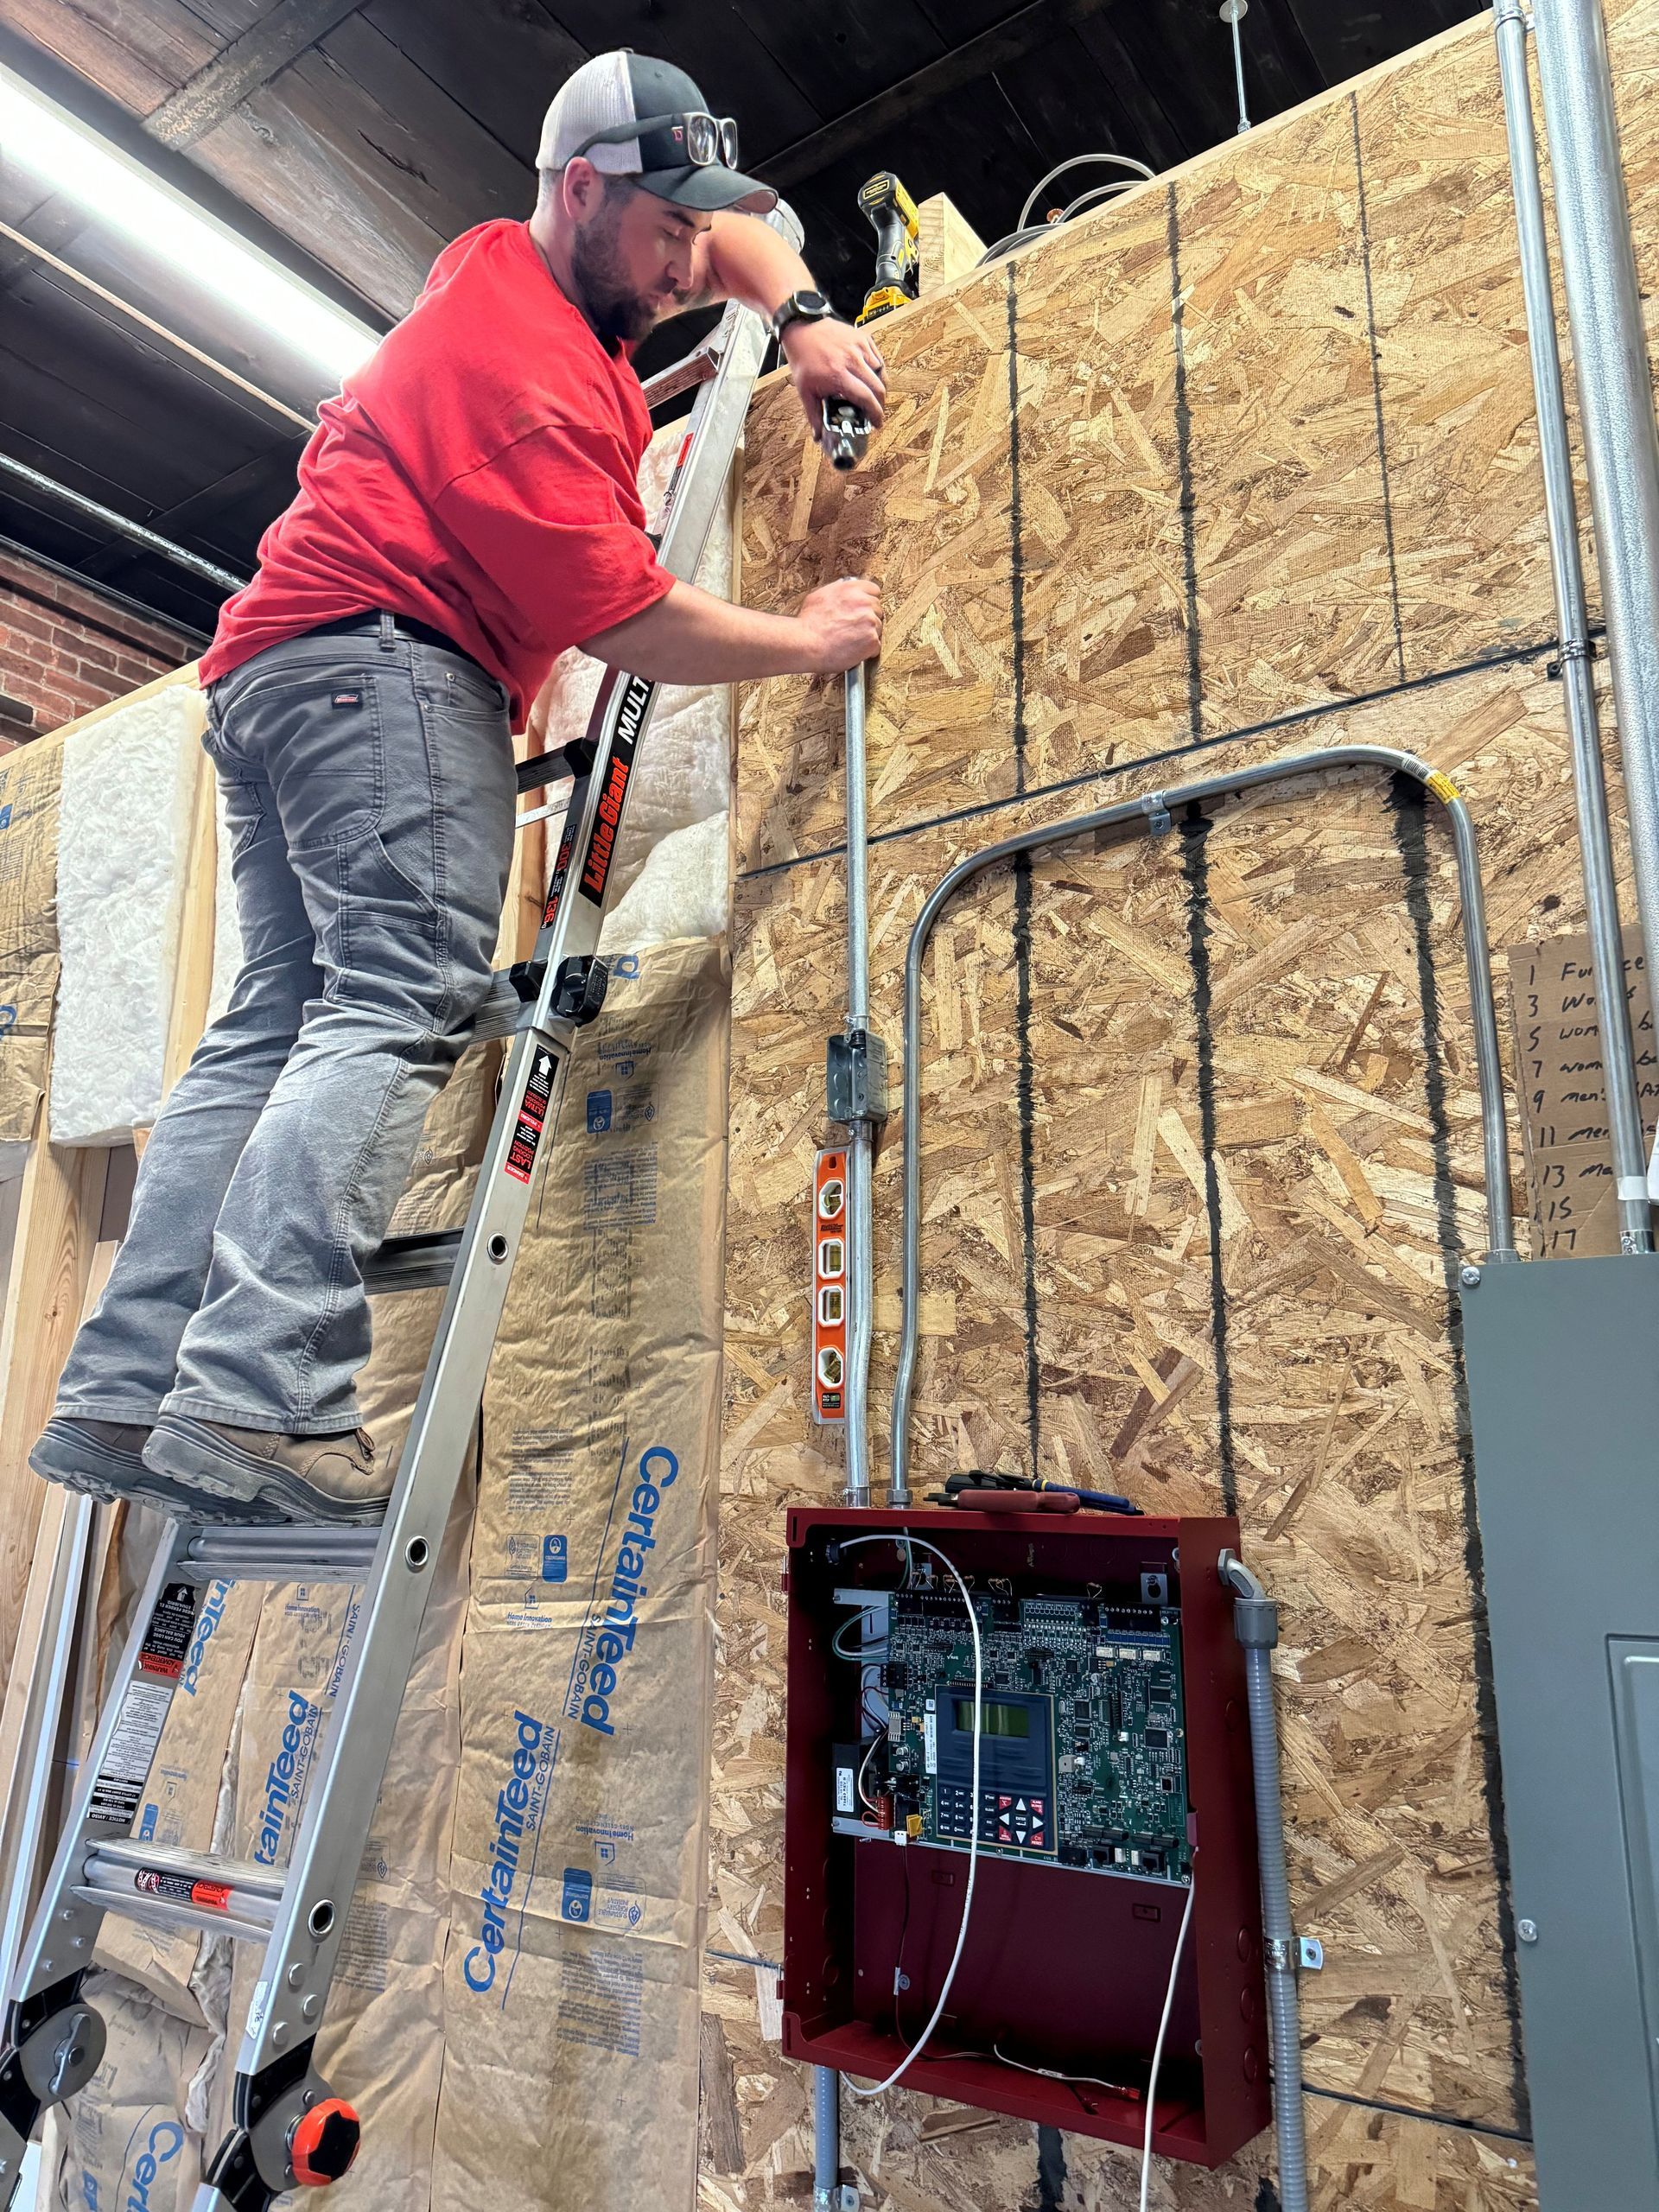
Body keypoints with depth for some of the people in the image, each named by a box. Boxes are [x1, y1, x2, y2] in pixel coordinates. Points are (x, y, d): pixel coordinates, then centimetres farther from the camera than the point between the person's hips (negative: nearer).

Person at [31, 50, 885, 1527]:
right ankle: (264, 1399, -34)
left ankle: (125, 1393, -2)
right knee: (404, 1006, -23)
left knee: (280, 1020, 1)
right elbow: (631, 627, -14)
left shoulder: (509, 263, 20)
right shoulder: (524, 376, -11)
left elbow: (741, 235, 33)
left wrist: (802, 323, 13)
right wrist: (809, 642, -1)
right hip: (383, 665, -10)